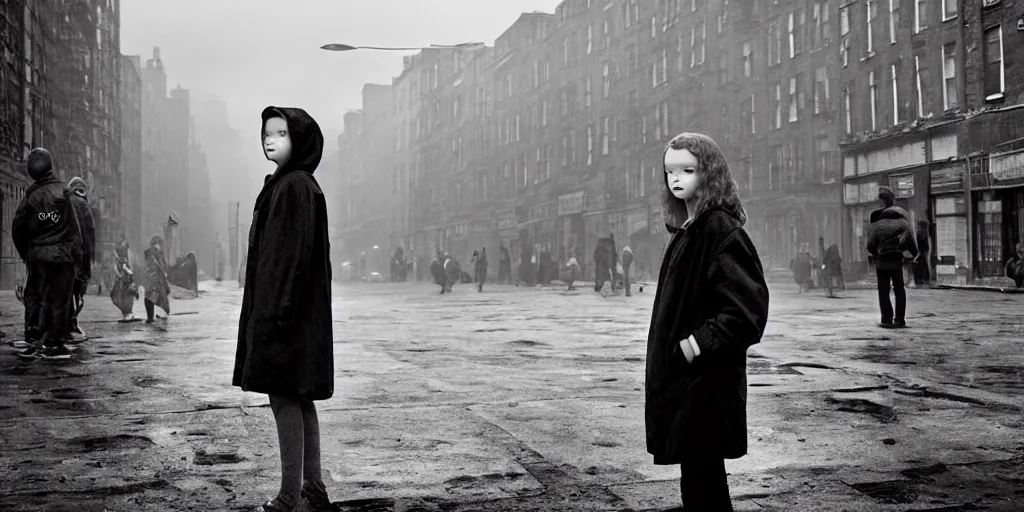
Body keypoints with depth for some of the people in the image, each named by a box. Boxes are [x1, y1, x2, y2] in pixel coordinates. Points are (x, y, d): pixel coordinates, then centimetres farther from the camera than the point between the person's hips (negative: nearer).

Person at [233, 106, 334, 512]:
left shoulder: (294, 186, -13)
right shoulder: (287, 184, 16)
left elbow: (296, 251, -20)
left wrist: (279, 310, -22)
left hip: (285, 309, -10)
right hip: (299, 310, 10)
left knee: (284, 397, -6)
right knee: (298, 398, 11)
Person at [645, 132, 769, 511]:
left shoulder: (722, 231, -14)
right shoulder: (686, 231, 13)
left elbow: (748, 309, -21)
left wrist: (699, 343, -21)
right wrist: (669, 353, 11)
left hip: (706, 383, -9)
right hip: (681, 379, 9)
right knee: (701, 482, 17)